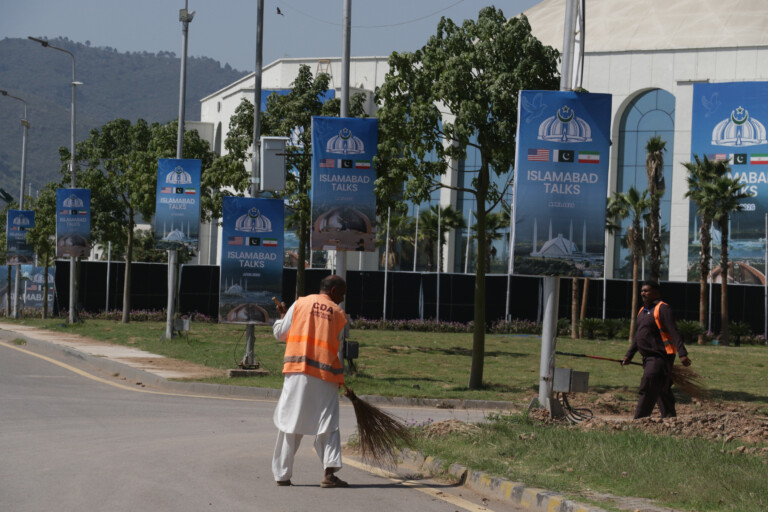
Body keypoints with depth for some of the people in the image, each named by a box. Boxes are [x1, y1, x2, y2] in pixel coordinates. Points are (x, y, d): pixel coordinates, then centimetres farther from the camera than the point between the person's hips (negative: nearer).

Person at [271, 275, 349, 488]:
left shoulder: (299, 304, 7)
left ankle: (282, 474, 10)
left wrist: (282, 316, 30)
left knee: (290, 423, 8)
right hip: (326, 374, -1)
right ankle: (329, 472, -13)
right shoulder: (338, 313, 6)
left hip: (297, 372, 1)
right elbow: (337, 344, 9)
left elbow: (281, 333, 10)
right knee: (328, 425, 2)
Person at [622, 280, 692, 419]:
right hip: (649, 358, 9)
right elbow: (637, 336, 25)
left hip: (660, 357, -9)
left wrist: (682, 354, -25)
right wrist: (629, 355, 19)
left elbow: (674, 332, -18)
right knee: (663, 392, 14)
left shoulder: (662, 308, -10)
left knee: (647, 391, -14)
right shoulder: (642, 311, 18)